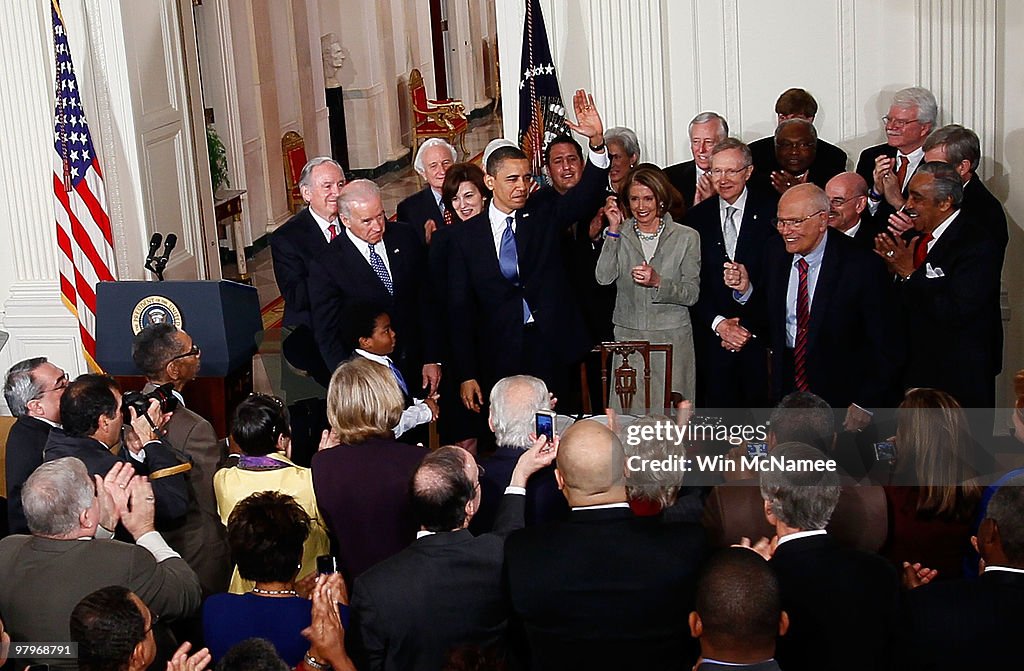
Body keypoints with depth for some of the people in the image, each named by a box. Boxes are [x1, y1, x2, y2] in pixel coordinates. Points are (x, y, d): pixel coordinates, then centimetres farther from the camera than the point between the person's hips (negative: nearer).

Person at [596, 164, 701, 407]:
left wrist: (658, 282, -17)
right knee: (629, 412, -1)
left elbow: (692, 294, -1)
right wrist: (614, 230, -11)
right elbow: (603, 277, -8)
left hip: (672, 338, -1)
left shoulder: (686, 237, 3)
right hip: (627, 336, 1)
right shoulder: (619, 235, 6)